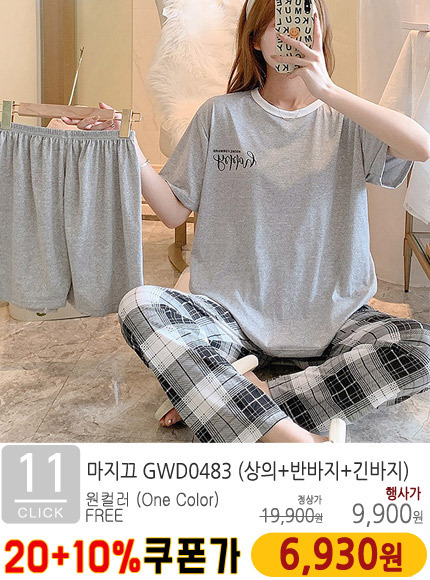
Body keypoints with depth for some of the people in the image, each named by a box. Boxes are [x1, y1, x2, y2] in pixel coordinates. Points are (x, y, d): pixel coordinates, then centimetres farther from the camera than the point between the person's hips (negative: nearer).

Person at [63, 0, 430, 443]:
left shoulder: (345, 120, 4)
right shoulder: (221, 115, 6)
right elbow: (174, 211, 6)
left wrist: (327, 91, -20)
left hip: (331, 316, 1)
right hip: (231, 314, 0)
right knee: (138, 305, -27)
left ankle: (224, 404, -23)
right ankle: (293, 440, -32)